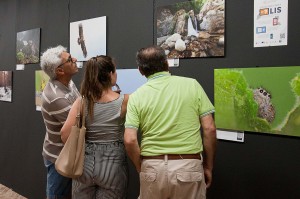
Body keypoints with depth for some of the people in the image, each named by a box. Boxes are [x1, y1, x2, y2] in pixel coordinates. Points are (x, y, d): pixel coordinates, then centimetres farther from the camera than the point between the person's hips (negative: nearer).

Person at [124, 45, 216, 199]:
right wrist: (208, 167, 7)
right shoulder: (192, 84, 0)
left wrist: (141, 169, 6)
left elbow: (130, 140, -9)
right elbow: (209, 128, -3)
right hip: (189, 166, 0)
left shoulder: (137, 96, 0)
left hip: (152, 167, 1)